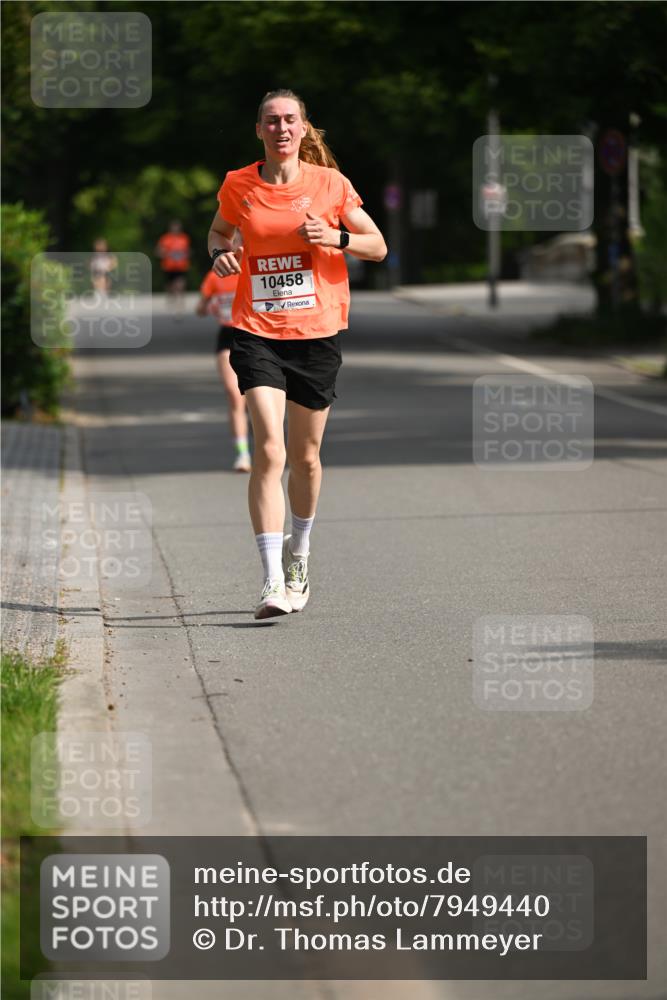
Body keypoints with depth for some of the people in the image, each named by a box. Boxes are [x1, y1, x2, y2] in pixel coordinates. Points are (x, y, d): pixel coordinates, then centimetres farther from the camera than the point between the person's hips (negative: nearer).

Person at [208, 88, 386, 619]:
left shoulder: (330, 183, -1)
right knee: (269, 451, -16)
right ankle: (274, 581, -19)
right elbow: (219, 231, 21)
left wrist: (334, 237, -14)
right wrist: (220, 252, -2)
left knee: (305, 456, 11)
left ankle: (299, 550, 39)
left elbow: (378, 246, 5)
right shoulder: (238, 185, 1)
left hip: (317, 333, 1)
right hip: (257, 333, -1)